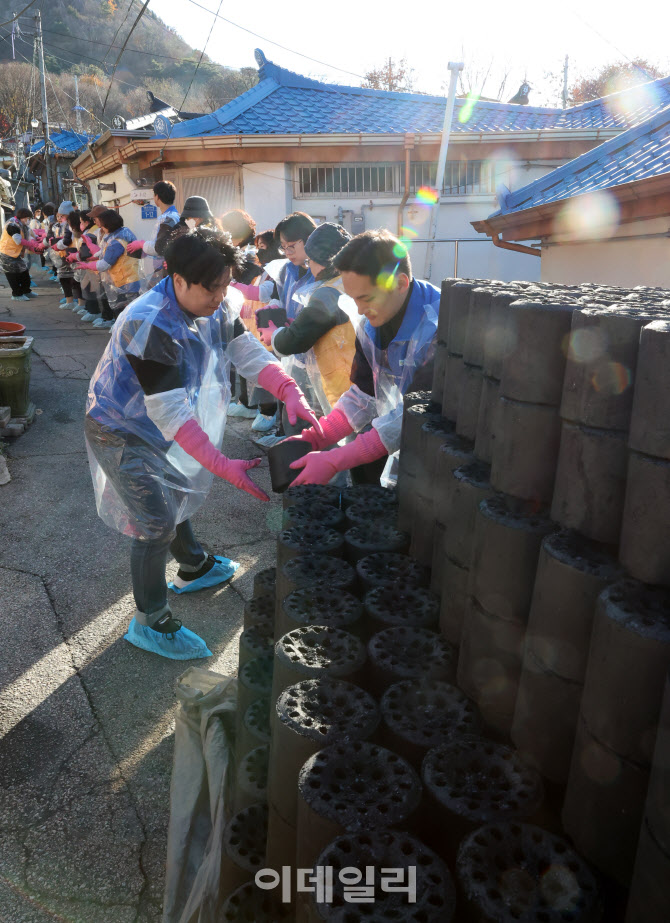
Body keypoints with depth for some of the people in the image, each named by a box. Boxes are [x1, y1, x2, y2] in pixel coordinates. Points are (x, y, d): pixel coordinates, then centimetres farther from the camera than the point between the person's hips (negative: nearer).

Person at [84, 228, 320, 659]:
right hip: (121, 432, -8)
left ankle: (194, 567, 49)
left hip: (158, 427, 8)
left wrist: (291, 392, -28)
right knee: (157, 525, -7)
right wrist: (225, 466, -39)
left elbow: (250, 353, -10)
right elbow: (172, 415, -37)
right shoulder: (148, 326, -35)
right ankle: (151, 624, 11)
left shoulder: (215, 307, -11)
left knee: (179, 494, 23)